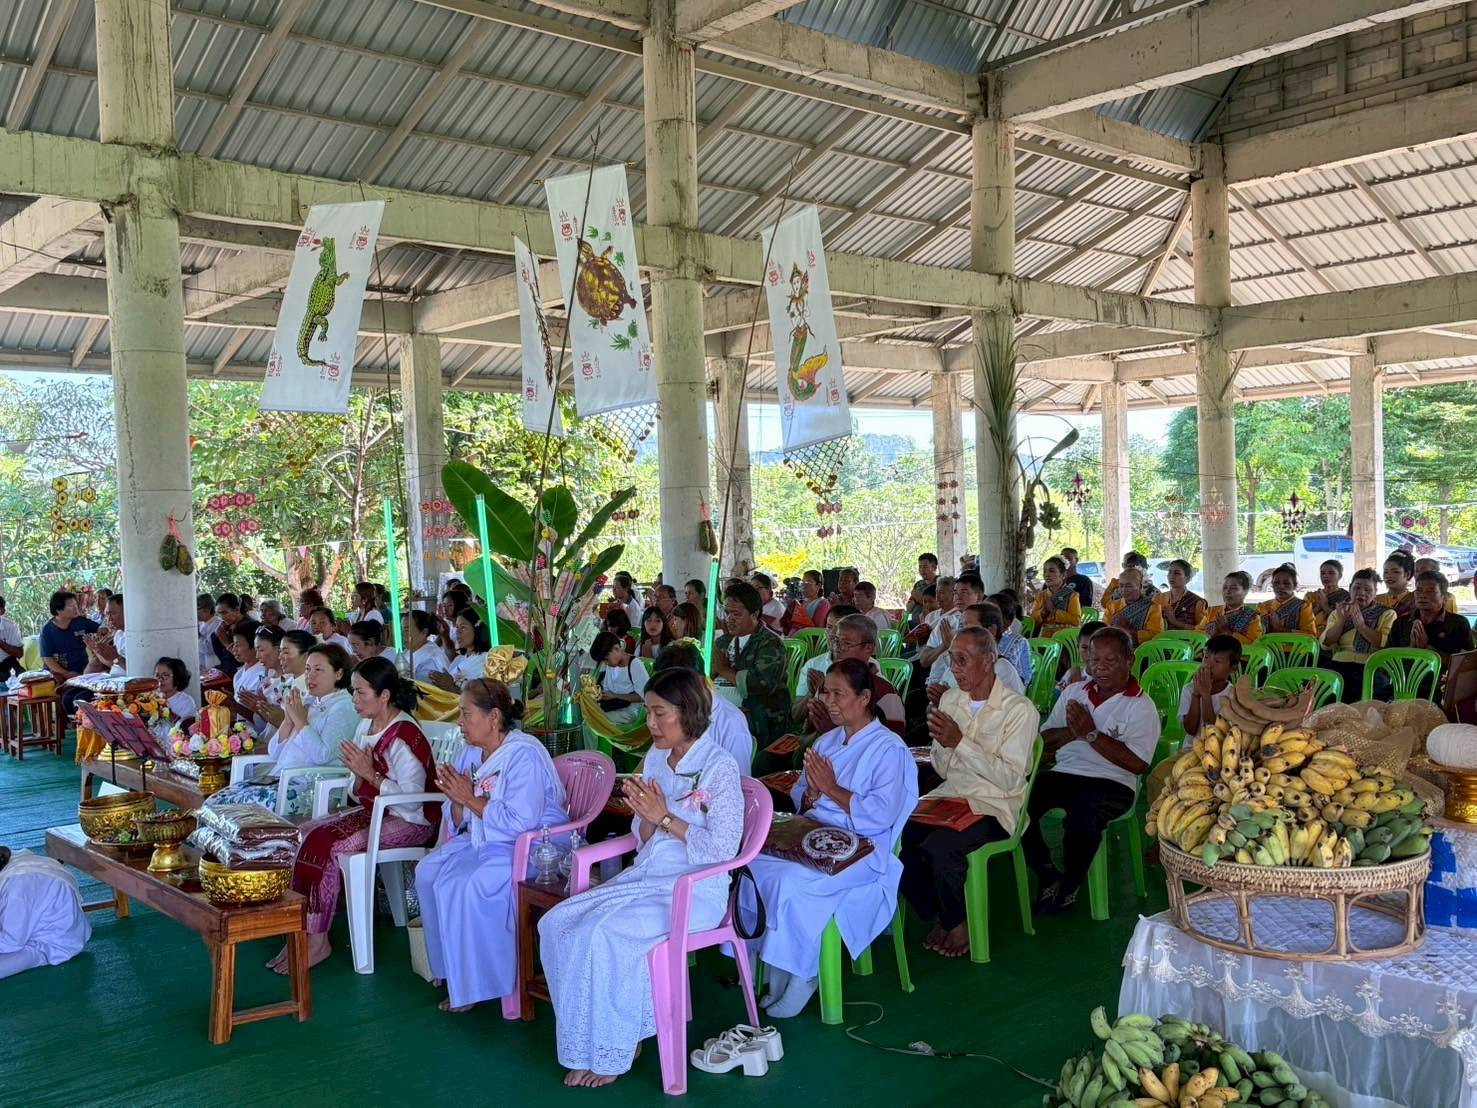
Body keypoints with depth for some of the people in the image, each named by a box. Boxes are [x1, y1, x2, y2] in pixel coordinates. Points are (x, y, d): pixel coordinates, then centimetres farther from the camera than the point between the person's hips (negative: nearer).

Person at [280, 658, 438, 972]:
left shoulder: (405, 735, -19)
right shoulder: (366, 727, 9)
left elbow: (411, 800, -23)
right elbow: (358, 794, 14)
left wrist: (370, 774, -23)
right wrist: (358, 776, -9)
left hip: (409, 821, -9)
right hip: (372, 811, 9)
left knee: (326, 845, -23)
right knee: (303, 834, -6)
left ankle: (316, 941, -10)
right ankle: (302, 932, -7)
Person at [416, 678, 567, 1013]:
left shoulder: (525, 755, -20)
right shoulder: (472, 753, 7)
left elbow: (520, 822, -28)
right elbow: (459, 822, 12)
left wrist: (470, 799, -21)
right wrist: (456, 800, -12)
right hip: (484, 842, 10)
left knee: (467, 887, -27)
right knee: (428, 872, -3)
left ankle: (474, 986, -10)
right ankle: (447, 968, 11)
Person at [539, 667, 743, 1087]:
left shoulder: (719, 766, -13)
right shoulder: (655, 758, 9)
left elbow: (722, 849, -17)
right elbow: (644, 842, 13)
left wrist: (665, 817, -16)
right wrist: (646, 815, -9)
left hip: (694, 890, -8)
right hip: (645, 876, 8)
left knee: (600, 934, -26)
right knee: (556, 924, -10)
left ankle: (613, 1049, -6)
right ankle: (587, 1039, 1)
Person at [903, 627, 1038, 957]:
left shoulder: (1019, 710, -9)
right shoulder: (949, 700, 10)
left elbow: (1010, 779, -17)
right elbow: (944, 771, 13)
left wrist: (960, 742, -21)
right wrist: (942, 743, -10)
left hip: (994, 807, -6)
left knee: (940, 846, -32)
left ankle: (956, 923, -2)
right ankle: (937, 916, 3)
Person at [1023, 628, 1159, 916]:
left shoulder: (1141, 706, 1)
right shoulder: (1074, 693, 17)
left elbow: (1137, 763, -13)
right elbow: (1044, 741, 12)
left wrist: (1091, 734, -13)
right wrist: (1072, 731, -8)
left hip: (1111, 782, -5)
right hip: (1063, 774, 5)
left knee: (1081, 816, -37)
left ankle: (1071, 884, -8)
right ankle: (1048, 875, -2)